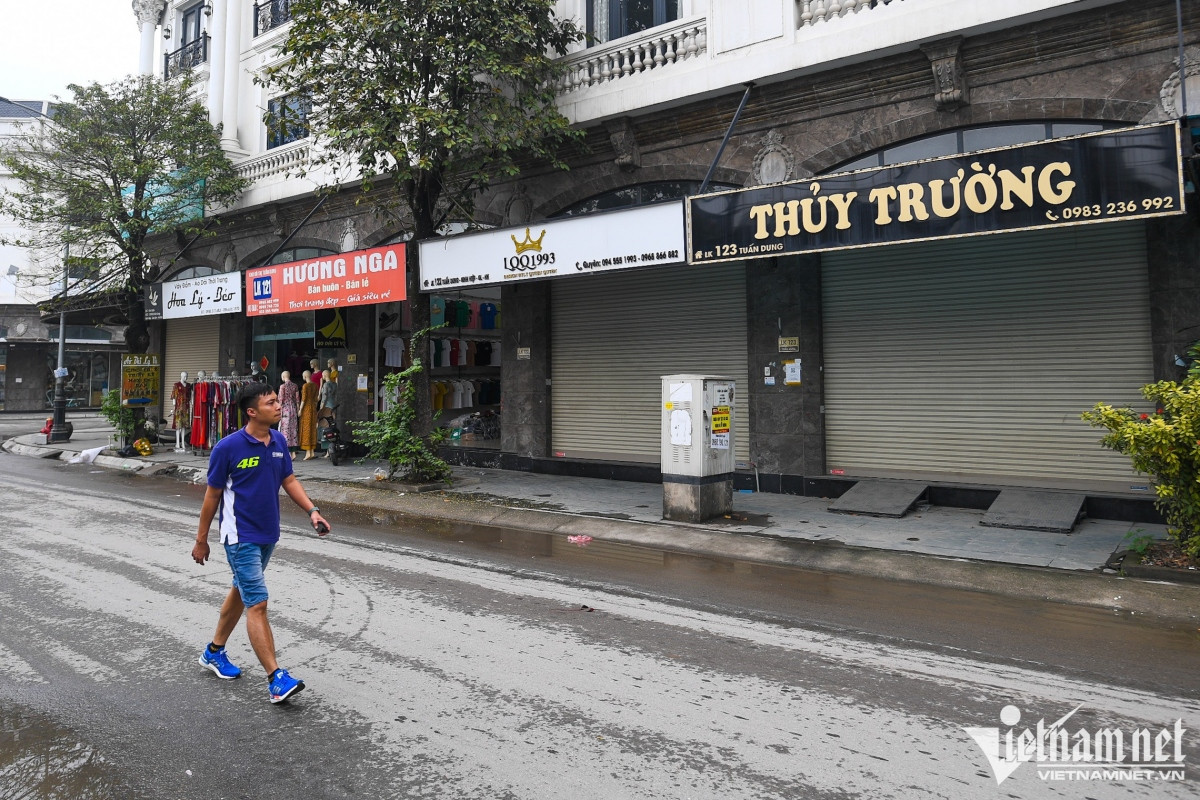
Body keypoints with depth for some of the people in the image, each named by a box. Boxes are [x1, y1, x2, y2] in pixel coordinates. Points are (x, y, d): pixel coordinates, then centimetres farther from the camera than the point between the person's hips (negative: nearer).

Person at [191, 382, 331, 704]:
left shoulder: (278, 441, 1)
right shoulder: (227, 447, -16)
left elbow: (289, 480, 9)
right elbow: (212, 495, -8)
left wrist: (312, 511, -5)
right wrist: (201, 540, -1)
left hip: (268, 534, 7)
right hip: (241, 537, -7)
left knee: (241, 592, 22)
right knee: (258, 604, -9)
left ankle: (214, 652, 42)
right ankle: (276, 680, -8)